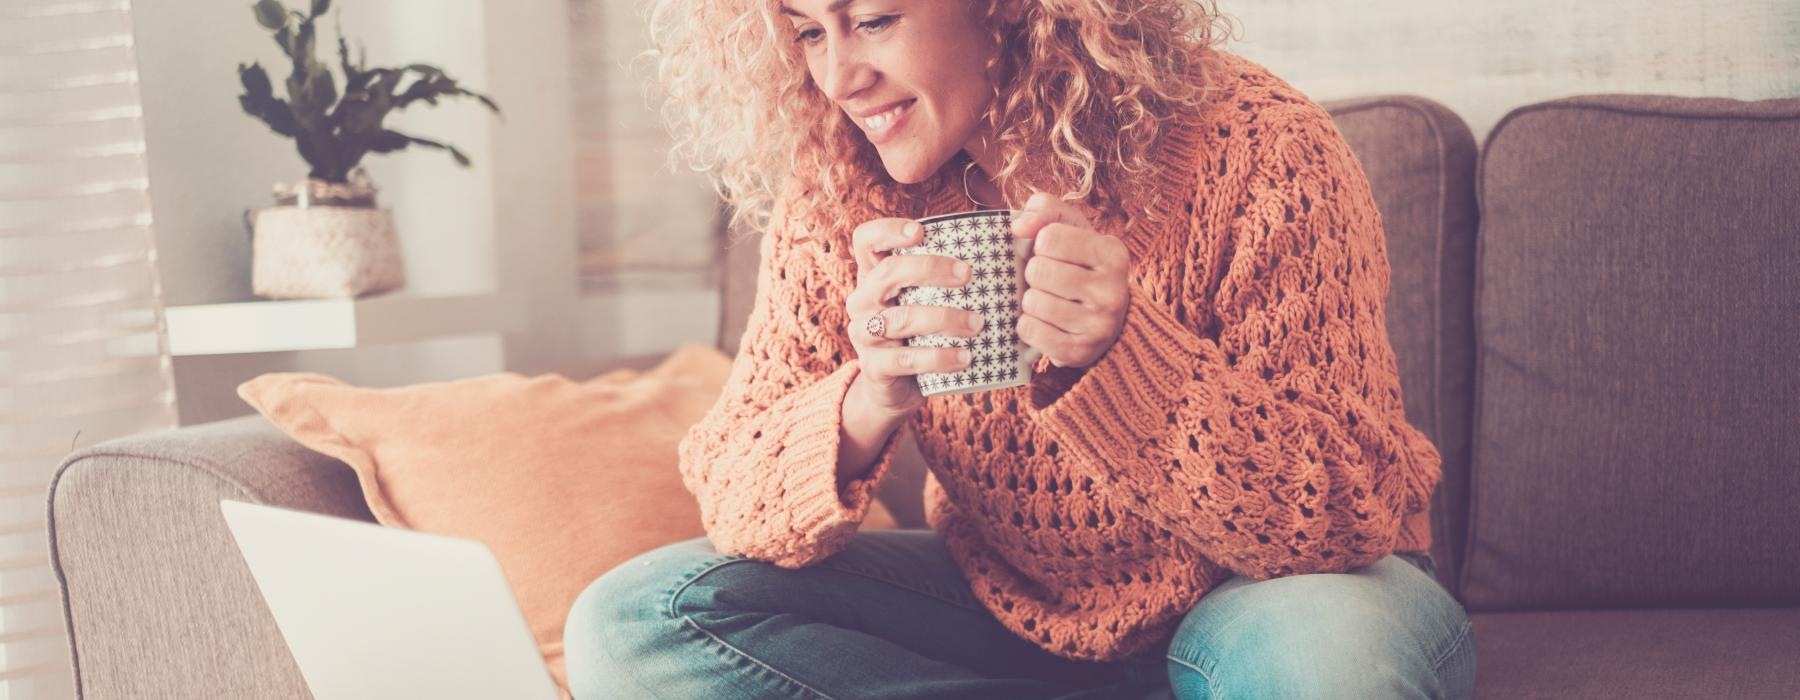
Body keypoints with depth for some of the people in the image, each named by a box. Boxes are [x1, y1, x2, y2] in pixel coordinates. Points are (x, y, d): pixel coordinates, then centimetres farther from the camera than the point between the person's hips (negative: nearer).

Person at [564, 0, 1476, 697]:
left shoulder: (1256, 153, -22)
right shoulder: (838, 192, -9)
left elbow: (1350, 515, -24)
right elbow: (733, 496, -12)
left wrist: (1118, 355, -41)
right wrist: (867, 403, -36)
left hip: (1252, 598, -5)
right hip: (1007, 612, 5)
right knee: (631, 625, -14)